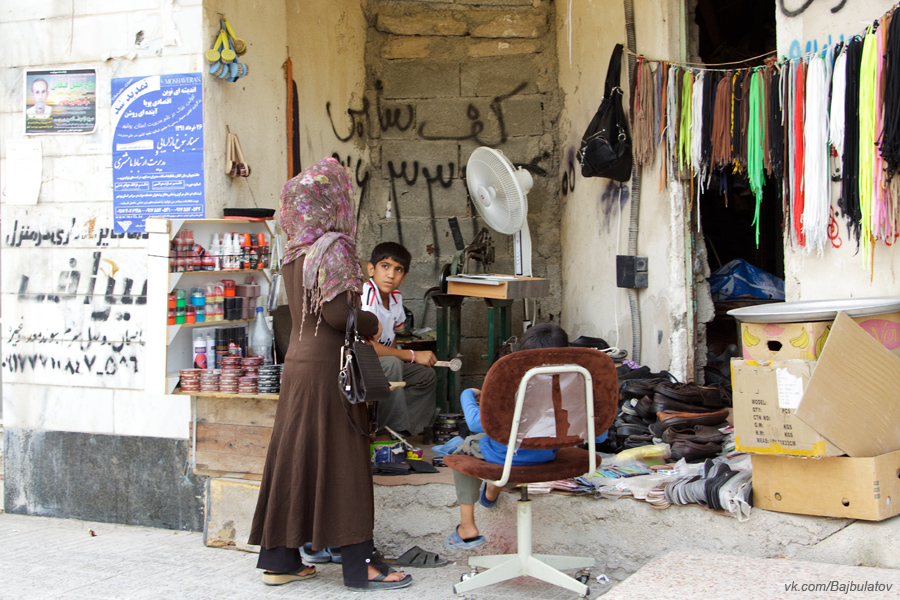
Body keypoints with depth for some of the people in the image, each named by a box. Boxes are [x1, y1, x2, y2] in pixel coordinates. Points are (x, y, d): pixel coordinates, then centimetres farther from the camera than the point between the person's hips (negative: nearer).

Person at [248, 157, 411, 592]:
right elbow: (337, 313, -21)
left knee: (295, 458, 11)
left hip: (298, 361, 8)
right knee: (341, 460, -3)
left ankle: (279, 559, 17)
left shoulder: (294, 251, 11)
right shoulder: (332, 248, -14)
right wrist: (372, 324, -5)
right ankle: (359, 564, 4)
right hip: (328, 366, -8)